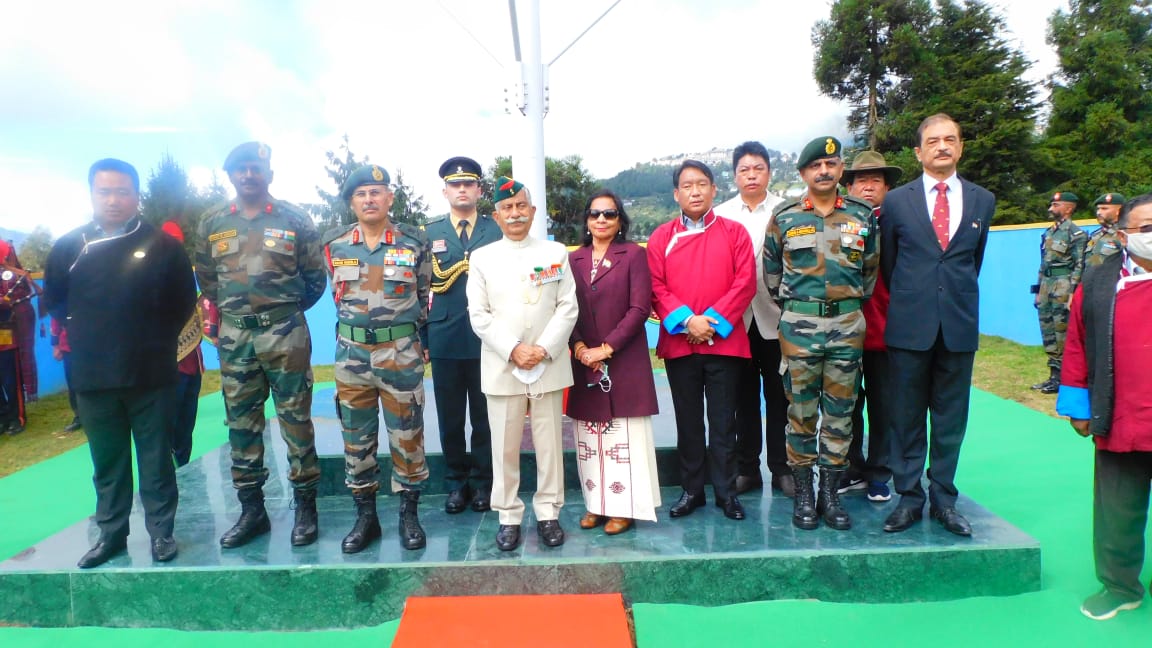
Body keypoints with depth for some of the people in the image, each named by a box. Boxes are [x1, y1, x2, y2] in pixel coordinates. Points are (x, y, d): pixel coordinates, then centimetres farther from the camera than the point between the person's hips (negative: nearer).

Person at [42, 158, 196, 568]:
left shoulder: (160, 245, -1)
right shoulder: (70, 246, 5)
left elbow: (185, 300, 4)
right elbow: (53, 300, 15)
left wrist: (158, 338, 0)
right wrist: (84, 336, 8)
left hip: (150, 373, -2)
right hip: (93, 376, 3)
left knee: (156, 458, 6)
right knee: (107, 462, 13)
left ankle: (161, 531, 17)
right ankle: (110, 533, 25)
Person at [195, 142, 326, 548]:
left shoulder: (294, 220, -1)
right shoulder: (212, 223, 8)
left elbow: (315, 276, 6)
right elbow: (205, 277, 20)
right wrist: (227, 310, 17)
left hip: (285, 334, -3)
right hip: (234, 337, 4)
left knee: (295, 420, 0)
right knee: (241, 423, 8)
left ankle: (305, 507, 10)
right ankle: (251, 510, 20)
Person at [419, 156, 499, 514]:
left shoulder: (498, 230, 4)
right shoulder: (429, 233, 8)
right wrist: (421, 338, 2)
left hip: (487, 340, -1)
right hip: (445, 340, 1)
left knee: (484, 416, 8)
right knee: (449, 417, 10)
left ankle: (482, 481, 23)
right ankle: (456, 482, 25)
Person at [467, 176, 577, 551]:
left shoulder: (556, 253, 7)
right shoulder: (482, 258, 6)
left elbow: (568, 307, 1)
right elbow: (478, 315, 0)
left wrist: (544, 350, -12)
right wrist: (514, 351, -12)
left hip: (549, 366, 0)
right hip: (502, 369, 0)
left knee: (549, 445, 6)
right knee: (505, 447, 5)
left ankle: (548, 514, 19)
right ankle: (508, 517, 18)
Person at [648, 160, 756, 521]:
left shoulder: (734, 232, 4)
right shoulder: (661, 237, 6)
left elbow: (745, 282, -4)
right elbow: (656, 288, 0)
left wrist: (714, 321, -13)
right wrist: (686, 320, -14)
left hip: (724, 341, -1)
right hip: (678, 343, 1)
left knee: (722, 421, 6)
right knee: (688, 421, 10)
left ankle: (726, 492, 19)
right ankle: (692, 490, 22)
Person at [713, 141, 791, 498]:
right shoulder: (720, 214, 7)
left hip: (774, 317, -1)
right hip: (736, 319, 1)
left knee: (778, 396, 6)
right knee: (744, 397, 9)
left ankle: (781, 468, 17)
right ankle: (747, 468, 19)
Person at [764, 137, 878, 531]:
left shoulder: (862, 216, 6)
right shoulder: (784, 218, 3)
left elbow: (871, 269, 15)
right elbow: (771, 270, 12)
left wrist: (853, 304, 12)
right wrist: (791, 306, 10)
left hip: (848, 324, 2)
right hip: (799, 324, -1)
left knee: (840, 412, 6)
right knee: (801, 411, 3)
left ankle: (831, 494, 17)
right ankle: (803, 494, 14)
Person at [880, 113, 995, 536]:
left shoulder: (982, 200, 9)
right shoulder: (897, 200, 4)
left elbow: (974, 260, 17)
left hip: (959, 325, 2)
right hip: (910, 325, -1)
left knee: (951, 416, 8)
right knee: (906, 416, 4)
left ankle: (943, 498, 20)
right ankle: (908, 497, 15)